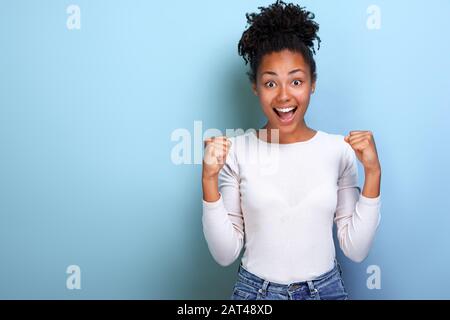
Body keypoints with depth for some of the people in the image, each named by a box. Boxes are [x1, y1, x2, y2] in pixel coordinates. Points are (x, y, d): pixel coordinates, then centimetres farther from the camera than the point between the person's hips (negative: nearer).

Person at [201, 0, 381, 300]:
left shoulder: (339, 150, -7)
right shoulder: (236, 151, -10)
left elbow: (356, 250, -6)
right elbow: (225, 254, -8)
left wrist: (373, 174, -15)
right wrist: (209, 180, -19)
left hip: (325, 287, 1)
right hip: (255, 290, -1)